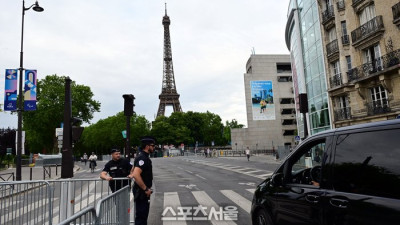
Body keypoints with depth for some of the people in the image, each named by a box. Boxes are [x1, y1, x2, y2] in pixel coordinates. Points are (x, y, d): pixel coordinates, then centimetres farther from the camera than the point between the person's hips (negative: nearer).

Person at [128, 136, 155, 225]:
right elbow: (136, 175, -32)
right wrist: (146, 189, -26)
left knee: (144, 214, 18)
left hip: (143, 191, 10)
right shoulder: (143, 158, -21)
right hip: (141, 191, -10)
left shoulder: (143, 156, 11)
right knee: (141, 215, -2)